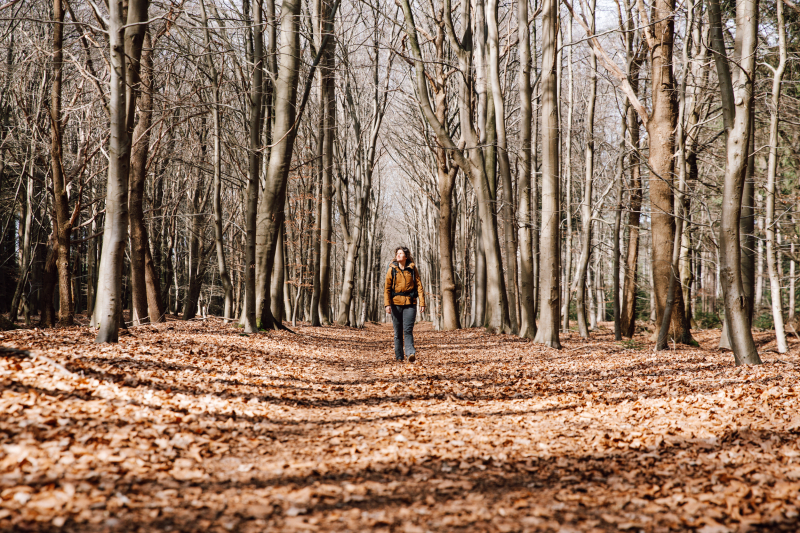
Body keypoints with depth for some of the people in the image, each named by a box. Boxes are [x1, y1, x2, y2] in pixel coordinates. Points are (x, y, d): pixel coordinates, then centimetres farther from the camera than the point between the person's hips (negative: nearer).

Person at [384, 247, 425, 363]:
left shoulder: (412, 268, 5)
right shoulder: (392, 269, 4)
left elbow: (419, 286, 5)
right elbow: (387, 288, 2)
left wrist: (422, 303, -2)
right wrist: (387, 304, -9)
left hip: (410, 303, -1)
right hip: (396, 303, 1)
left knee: (408, 330, -12)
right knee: (398, 331, 5)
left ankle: (411, 353, -20)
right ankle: (399, 356, 12)